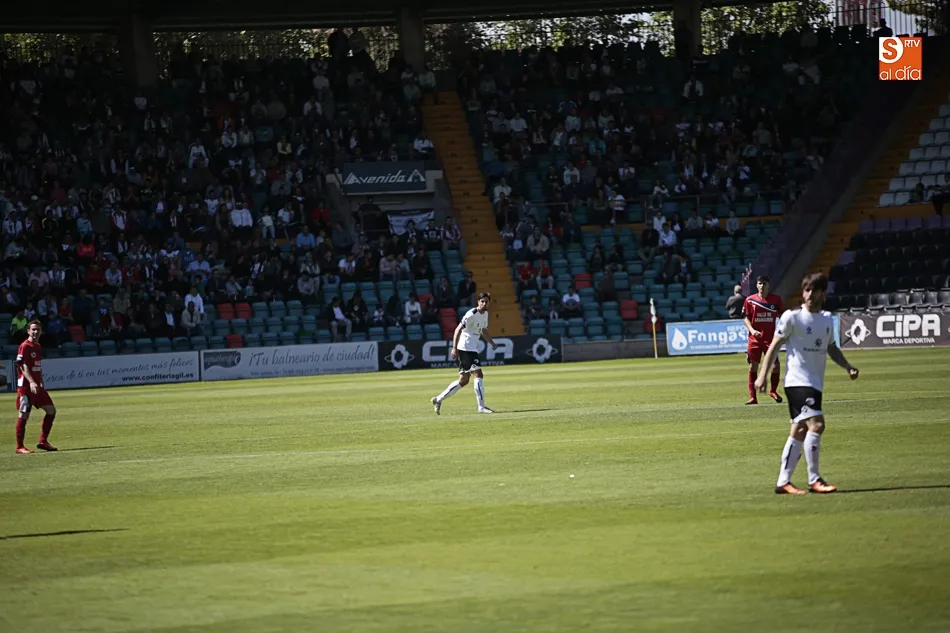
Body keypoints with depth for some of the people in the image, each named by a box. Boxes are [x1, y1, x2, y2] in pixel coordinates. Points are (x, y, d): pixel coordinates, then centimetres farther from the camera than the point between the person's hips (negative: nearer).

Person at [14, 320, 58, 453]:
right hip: (25, 386, -8)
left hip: (37, 386, 8)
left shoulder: (39, 347, 14)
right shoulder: (24, 347, -11)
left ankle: (43, 441, 12)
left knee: (51, 411, 6)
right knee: (24, 415, -6)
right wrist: (31, 382, -30)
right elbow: (23, 366, -20)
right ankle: (19, 447, 1)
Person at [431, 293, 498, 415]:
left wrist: (492, 344, 13)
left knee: (463, 380, 10)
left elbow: (484, 331, 28)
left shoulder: (485, 314, 14)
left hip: (472, 349, 10)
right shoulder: (472, 314, -15)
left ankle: (438, 399, 16)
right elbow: (458, 330, -19)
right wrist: (454, 348, -25)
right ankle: (481, 407, -12)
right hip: (465, 348, -10)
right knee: (478, 375, -13)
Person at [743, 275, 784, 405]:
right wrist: (752, 330, -13)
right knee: (753, 366, 0)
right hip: (754, 339, 0)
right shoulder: (750, 300, 1)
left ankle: (773, 391, 19)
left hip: (770, 338, 0)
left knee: (776, 365, -6)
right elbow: (746, 318, 4)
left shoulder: (776, 299, 2)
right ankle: (752, 397, 6)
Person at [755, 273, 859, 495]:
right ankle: (814, 480, -16)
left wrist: (848, 367, 13)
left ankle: (783, 482, 14)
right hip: (798, 382, -8)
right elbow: (774, 346, -4)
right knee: (816, 423, -21)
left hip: (815, 384, 8)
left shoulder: (827, 319, 13)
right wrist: (762, 375, -8)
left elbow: (831, 348, 27)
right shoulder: (792, 317, -6)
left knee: (800, 431, 9)